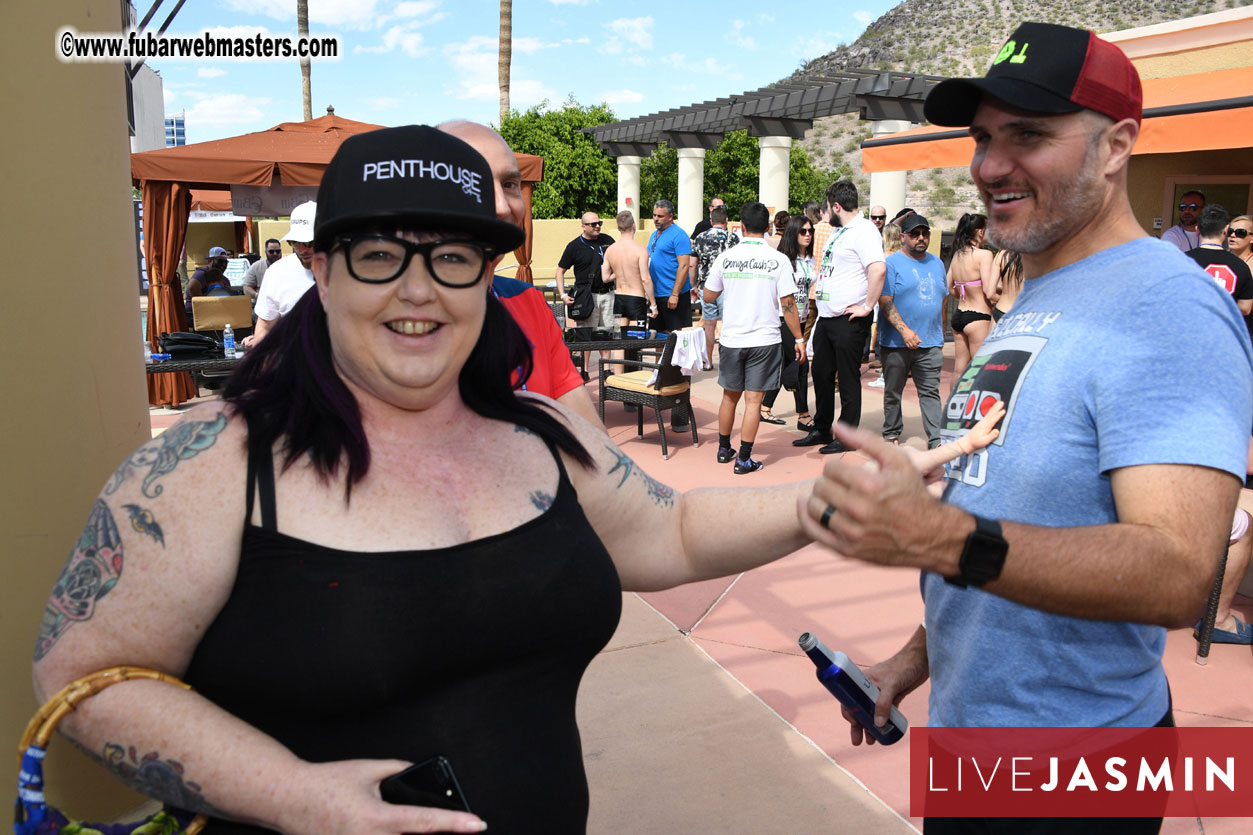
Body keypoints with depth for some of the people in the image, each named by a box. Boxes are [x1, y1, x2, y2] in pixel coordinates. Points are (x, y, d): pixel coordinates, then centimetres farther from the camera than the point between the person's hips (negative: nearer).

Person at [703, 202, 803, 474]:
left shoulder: (725, 258, -1)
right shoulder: (778, 260, -7)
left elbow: (708, 296, 8)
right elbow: (788, 304, -7)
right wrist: (798, 339, 2)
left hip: (731, 339, 2)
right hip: (764, 340, -2)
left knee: (730, 396, 17)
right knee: (753, 400, 2)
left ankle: (724, 449, 30)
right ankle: (744, 459, 4)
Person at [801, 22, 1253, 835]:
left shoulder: (1167, 308, -20)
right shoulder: (1031, 305, 9)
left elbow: (1177, 570, -31)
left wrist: (937, 538, -43)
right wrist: (925, 651, 12)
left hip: (1070, 769, -8)